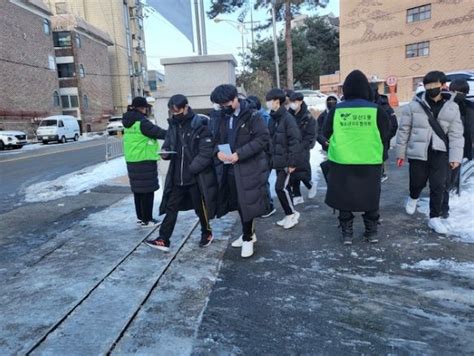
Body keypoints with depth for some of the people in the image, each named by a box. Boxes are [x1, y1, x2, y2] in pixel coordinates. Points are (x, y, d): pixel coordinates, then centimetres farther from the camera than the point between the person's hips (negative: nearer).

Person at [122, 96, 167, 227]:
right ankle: (147, 219, 6)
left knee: (138, 188, 15)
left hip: (132, 160, 9)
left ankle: (140, 216, 24)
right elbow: (158, 132, -16)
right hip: (144, 160, -9)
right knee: (147, 190, 0)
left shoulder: (129, 122, 11)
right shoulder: (142, 122, -17)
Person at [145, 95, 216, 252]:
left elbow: (206, 153, -17)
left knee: (200, 208, 11)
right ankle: (163, 240, 15)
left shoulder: (200, 126, -13)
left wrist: (191, 169, -20)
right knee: (171, 207, 7)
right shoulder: (173, 125, 8)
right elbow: (168, 143, 15)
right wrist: (165, 152, -8)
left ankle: (206, 233, 34)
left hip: (197, 177, -5)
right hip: (177, 177, 6)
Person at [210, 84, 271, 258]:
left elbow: (263, 138, -15)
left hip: (248, 168, -6)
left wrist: (239, 154, -21)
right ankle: (249, 234, 33)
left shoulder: (252, 115, -9)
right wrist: (218, 151, -8)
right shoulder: (220, 118, 8)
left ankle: (247, 238, 17)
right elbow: (215, 139, 16)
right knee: (238, 204, 15)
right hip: (228, 168, 6)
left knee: (247, 203, -1)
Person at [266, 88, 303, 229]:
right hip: (278, 161, 8)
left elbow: (295, 141, -18)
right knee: (284, 187, 13)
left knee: (280, 187, -8)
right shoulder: (273, 118, 9)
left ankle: (292, 213, 10)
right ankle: (290, 215, 24)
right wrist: (271, 158, 12)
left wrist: (292, 162, -20)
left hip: (286, 161, -8)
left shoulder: (288, 118, -15)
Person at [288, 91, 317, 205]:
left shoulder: (308, 117, -6)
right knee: (292, 172, 5)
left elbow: (310, 135, -7)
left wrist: (300, 147, -15)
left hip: (302, 149, -5)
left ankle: (311, 185, 21)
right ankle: (297, 196, 16)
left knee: (300, 171, -9)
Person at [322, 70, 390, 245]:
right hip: (370, 163, 1)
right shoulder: (376, 110, -8)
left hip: (341, 162, 0)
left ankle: (347, 233, 18)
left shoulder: (336, 110, -8)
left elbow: (326, 133, 5)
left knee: (344, 197, 12)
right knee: (370, 197, 16)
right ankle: (372, 232, 26)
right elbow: (385, 135, 2)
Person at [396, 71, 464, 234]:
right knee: (417, 182, 10)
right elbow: (403, 130, 1)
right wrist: (401, 153, 2)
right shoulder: (414, 105, -3)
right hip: (418, 152, -1)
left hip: (440, 153, 1)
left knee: (438, 186, 0)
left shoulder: (452, 107, 2)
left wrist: (455, 157, -6)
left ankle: (434, 218, 15)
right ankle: (413, 198, 45)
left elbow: (456, 134, 1)